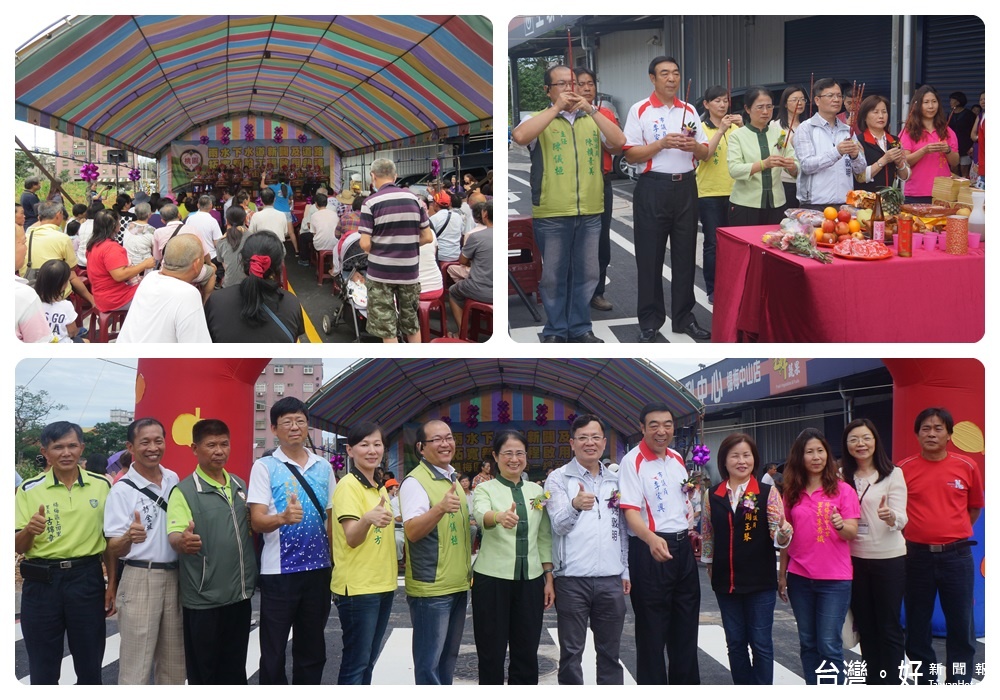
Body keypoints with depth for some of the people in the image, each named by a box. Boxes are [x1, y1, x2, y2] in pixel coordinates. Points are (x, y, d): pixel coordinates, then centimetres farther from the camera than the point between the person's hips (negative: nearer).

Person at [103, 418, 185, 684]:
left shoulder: (173, 480, 6)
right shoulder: (122, 490, -10)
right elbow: (113, 550, -13)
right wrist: (129, 537, -32)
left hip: (175, 576, 5)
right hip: (140, 579, -5)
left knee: (174, 663, 11)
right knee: (136, 665, -3)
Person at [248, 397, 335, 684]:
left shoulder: (324, 467, 9)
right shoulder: (264, 467, -4)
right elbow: (257, 521, -11)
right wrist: (283, 518, -32)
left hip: (318, 569, 4)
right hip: (278, 571, -4)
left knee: (312, 650, 13)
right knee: (273, 652, 4)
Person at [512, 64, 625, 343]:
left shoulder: (592, 120, 12)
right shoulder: (539, 119, 3)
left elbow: (619, 141, -3)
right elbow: (520, 136, -19)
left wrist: (591, 110, -9)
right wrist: (556, 108, -14)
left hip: (590, 213, 3)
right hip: (551, 214, -3)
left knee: (586, 273, 9)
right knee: (553, 276, 5)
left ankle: (580, 328, 21)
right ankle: (555, 331, 16)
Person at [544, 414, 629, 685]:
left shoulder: (615, 479, 12)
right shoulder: (558, 478, -1)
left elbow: (622, 528, 17)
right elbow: (559, 525, -14)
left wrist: (625, 571, 11)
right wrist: (575, 506, -34)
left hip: (611, 579, 4)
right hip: (572, 579, -4)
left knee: (610, 651, 11)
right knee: (571, 652, 3)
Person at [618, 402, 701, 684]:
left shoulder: (677, 459, 10)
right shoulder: (633, 461, -13)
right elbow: (630, 510, -22)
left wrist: (692, 532, 13)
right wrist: (652, 539, -39)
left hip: (683, 547, 7)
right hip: (650, 548, -7)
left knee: (686, 624, 15)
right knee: (652, 629, 1)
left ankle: (687, 686, 28)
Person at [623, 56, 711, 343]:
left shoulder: (689, 111, 11)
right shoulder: (640, 111, -2)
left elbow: (705, 153, 13)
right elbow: (631, 155, -7)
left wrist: (694, 145, -9)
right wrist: (662, 143, -18)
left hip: (686, 187, 4)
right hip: (653, 188, -4)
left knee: (685, 254, 9)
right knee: (650, 256, 1)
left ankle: (684, 317, 19)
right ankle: (649, 321, 10)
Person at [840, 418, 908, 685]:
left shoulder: (892, 474, -6)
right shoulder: (842, 477, 6)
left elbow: (900, 519, -14)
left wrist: (890, 516, -35)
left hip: (889, 559, -4)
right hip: (854, 560, 4)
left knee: (889, 627, 1)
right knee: (865, 626, 13)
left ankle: (891, 683, 8)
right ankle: (873, 681, 24)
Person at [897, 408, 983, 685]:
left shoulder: (967, 467, 0)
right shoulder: (904, 470, -2)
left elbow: (975, 507, 13)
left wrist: (954, 534, 8)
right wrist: (914, 535, 2)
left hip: (956, 556, 0)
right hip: (917, 556, 0)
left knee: (961, 626, 3)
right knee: (917, 627, 9)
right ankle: (924, 680, 22)